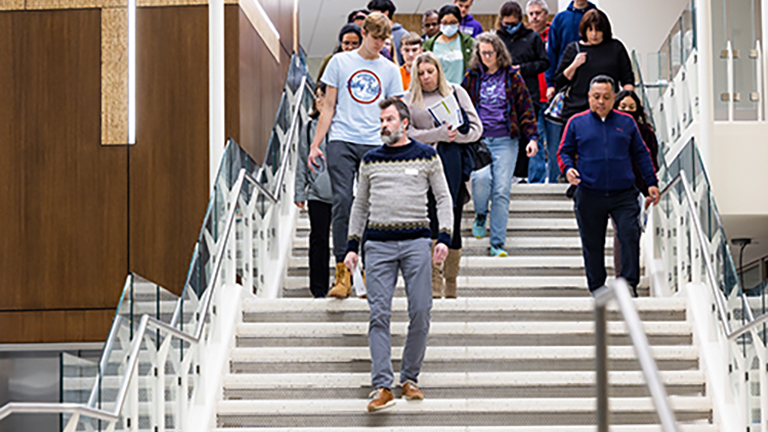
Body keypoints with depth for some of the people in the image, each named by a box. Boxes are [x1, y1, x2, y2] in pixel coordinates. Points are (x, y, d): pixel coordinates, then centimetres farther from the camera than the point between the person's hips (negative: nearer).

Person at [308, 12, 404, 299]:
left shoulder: (390, 70, 12)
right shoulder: (340, 62, 9)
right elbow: (329, 107, 10)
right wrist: (315, 145, 4)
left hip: (375, 145, 1)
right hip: (342, 141, -1)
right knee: (343, 203, -12)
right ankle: (342, 273, -12)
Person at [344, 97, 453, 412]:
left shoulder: (426, 156, 7)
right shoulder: (370, 161, 13)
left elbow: (444, 198, 9)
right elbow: (360, 205, 20)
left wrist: (444, 238, -3)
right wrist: (352, 246, 13)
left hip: (416, 241, -1)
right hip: (378, 243, 1)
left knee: (420, 313, -4)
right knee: (379, 314, -8)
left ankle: (410, 379, 10)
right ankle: (382, 386, -10)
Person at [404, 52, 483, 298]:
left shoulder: (456, 93, 13)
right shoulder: (409, 99, 12)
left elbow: (475, 128, 9)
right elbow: (408, 133, 0)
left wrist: (453, 135, -8)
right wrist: (438, 134, -11)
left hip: (452, 160, 0)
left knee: (452, 221, -1)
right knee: (430, 220, -8)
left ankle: (451, 286, 7)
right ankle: (434, 284, -6)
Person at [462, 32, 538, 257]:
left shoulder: (512, 77, 7)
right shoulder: (472, 78, 10)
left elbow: (525, 108, 5)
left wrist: (532, 137, -4)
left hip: (505, 140, 0)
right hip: (478, 139, 0)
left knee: (502, 191, -8)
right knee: (480, 178, -24)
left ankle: (498, 244, -1)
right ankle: (480, 214, 9)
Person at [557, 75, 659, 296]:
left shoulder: (626, 122, 10)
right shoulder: (577, 123, 7)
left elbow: (641, 154, 15)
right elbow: (564, 152, 12)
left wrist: (651, 183, 10)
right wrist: (568, 169, -10)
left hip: (624, 194, 0)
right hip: (589, 195, 0)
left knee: (630, 235, -16)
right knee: (592, 244, 6)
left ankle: (630, 284, -10)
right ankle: (597, 290, 17)